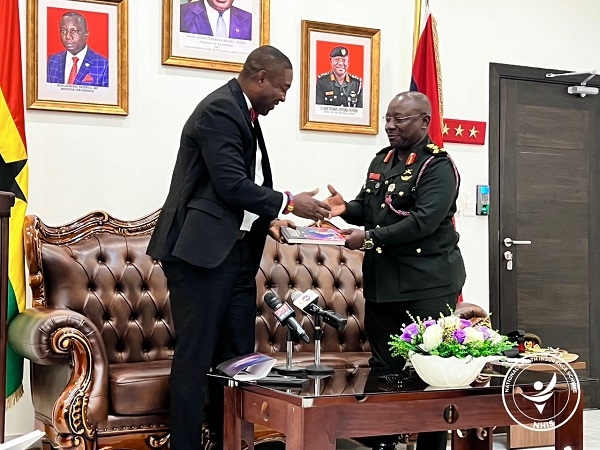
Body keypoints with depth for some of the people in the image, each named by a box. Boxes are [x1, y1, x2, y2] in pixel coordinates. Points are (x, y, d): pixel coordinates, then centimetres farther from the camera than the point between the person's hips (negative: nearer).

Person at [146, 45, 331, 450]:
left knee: (237, 355, 10)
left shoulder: (244, 113, 17)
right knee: (196, 355, -4)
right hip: (203, 250, -10)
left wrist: (267, 219, 7)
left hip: (237, 253, 10)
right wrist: (288, 203, -11)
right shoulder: (220, 110, -12)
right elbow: (230, 184, -20)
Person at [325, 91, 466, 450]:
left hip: (428, 285, -7)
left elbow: (424, 221, -22)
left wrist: (370, 238, -23)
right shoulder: (381, 161, 13)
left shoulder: (438, 166, -11)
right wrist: (347, 208, -1)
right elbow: (369, 209, 21)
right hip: (382, 281, 7)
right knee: (383, 366, 14)